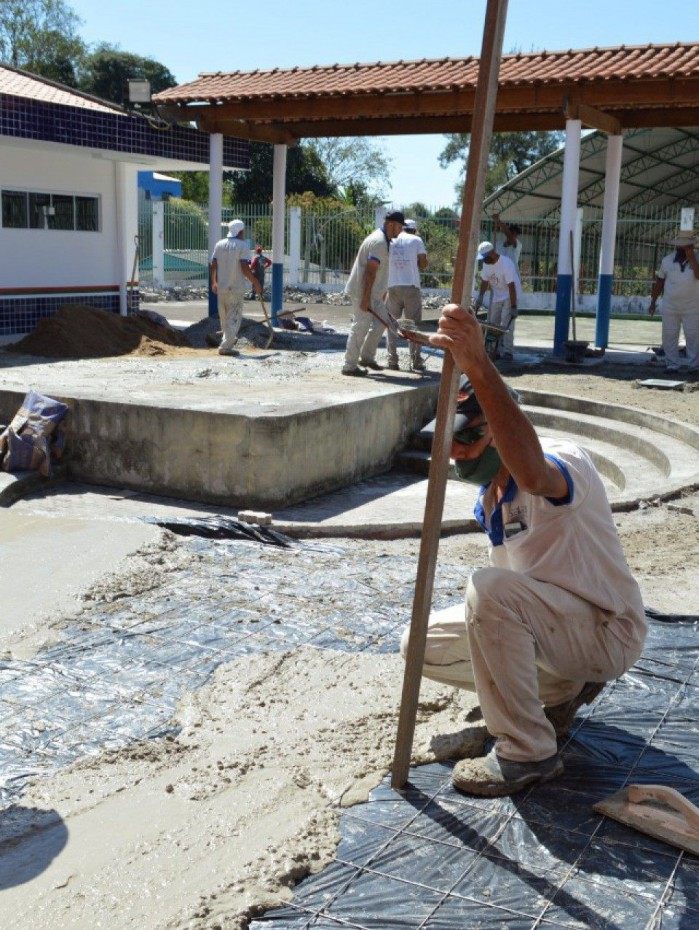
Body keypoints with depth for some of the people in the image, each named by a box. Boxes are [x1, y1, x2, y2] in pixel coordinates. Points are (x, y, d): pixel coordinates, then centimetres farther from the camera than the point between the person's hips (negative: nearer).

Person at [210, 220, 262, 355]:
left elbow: (213, 266, 8)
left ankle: (228, 340, 34)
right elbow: (245, 268, -17)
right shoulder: (242, 246, -9)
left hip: (221, 287, 6)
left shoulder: (219, 244, 7)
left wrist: (213, 282, 21)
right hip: (236, 288, -6)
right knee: (234, 318, 0)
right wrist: (255, 283, -6)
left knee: (224, 316, 18)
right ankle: (226, 347, -5)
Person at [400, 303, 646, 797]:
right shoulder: (488, 492, 4)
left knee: (490, 589, -34)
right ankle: (560, 690, 11)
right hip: (556, 626, 9)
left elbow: (532, 473, -53)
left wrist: (478, 366, -63)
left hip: (609, 632, -9)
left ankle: (527, 752, -20)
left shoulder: (566, 462, -24)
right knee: (422, 641, 3)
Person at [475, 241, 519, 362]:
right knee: (491, 323, 8)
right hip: (495, 296, 7)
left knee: (506, 324, -14)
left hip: (508, 295, -7)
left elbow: (511, 287, -29)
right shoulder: (486, 264, -4)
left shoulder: (506, 264, -27)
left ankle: (507, 351, -11)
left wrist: (513, 307, -31)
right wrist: (480, 296, -4)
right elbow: (485, 281, 10)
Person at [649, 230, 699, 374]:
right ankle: (672, 364, 12)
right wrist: (653, 302, 9)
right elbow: (659, 281, 10)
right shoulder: (667, 260, 5)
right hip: (670, 307, 2)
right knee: (669, 337, 4)